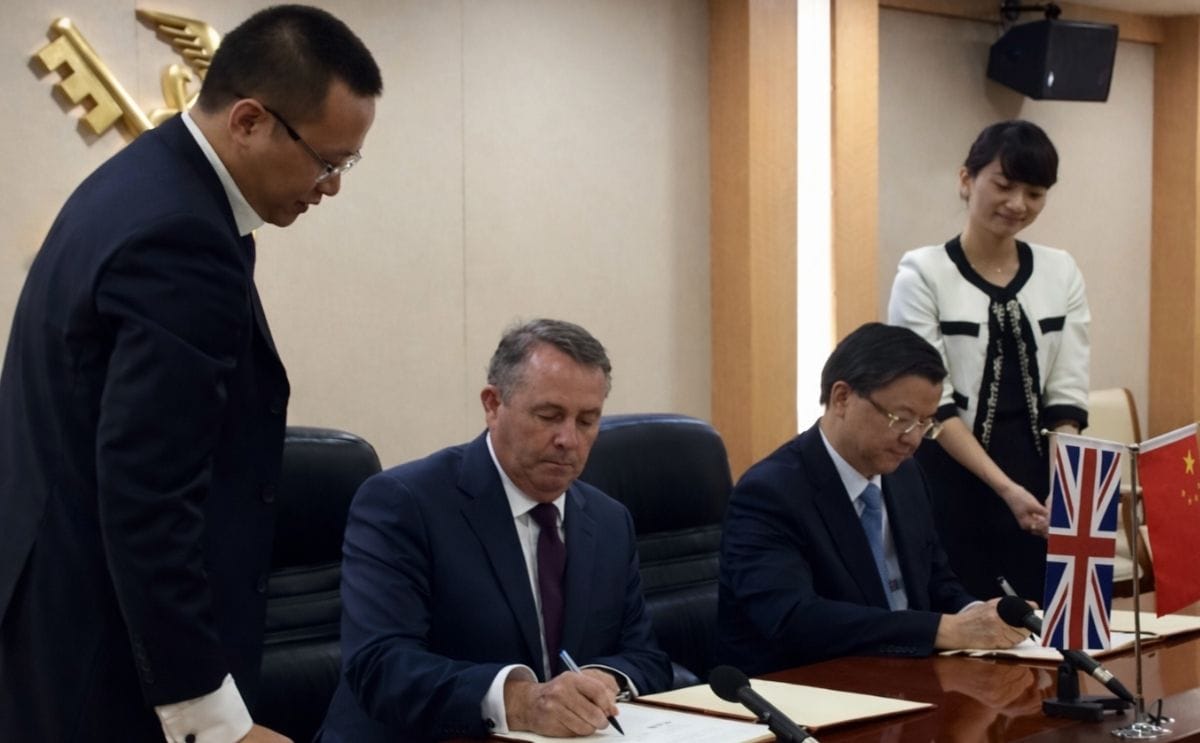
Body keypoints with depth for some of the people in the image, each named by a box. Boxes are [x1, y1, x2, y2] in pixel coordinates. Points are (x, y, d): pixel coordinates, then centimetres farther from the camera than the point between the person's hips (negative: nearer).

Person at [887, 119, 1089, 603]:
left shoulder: (1061, 273, 7)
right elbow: (931, 402, -11)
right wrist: (1006, 488, -21)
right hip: (953, 489, -4)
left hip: (1040, 487, 4)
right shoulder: (923, 273, -6)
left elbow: (1066, 395, 3)